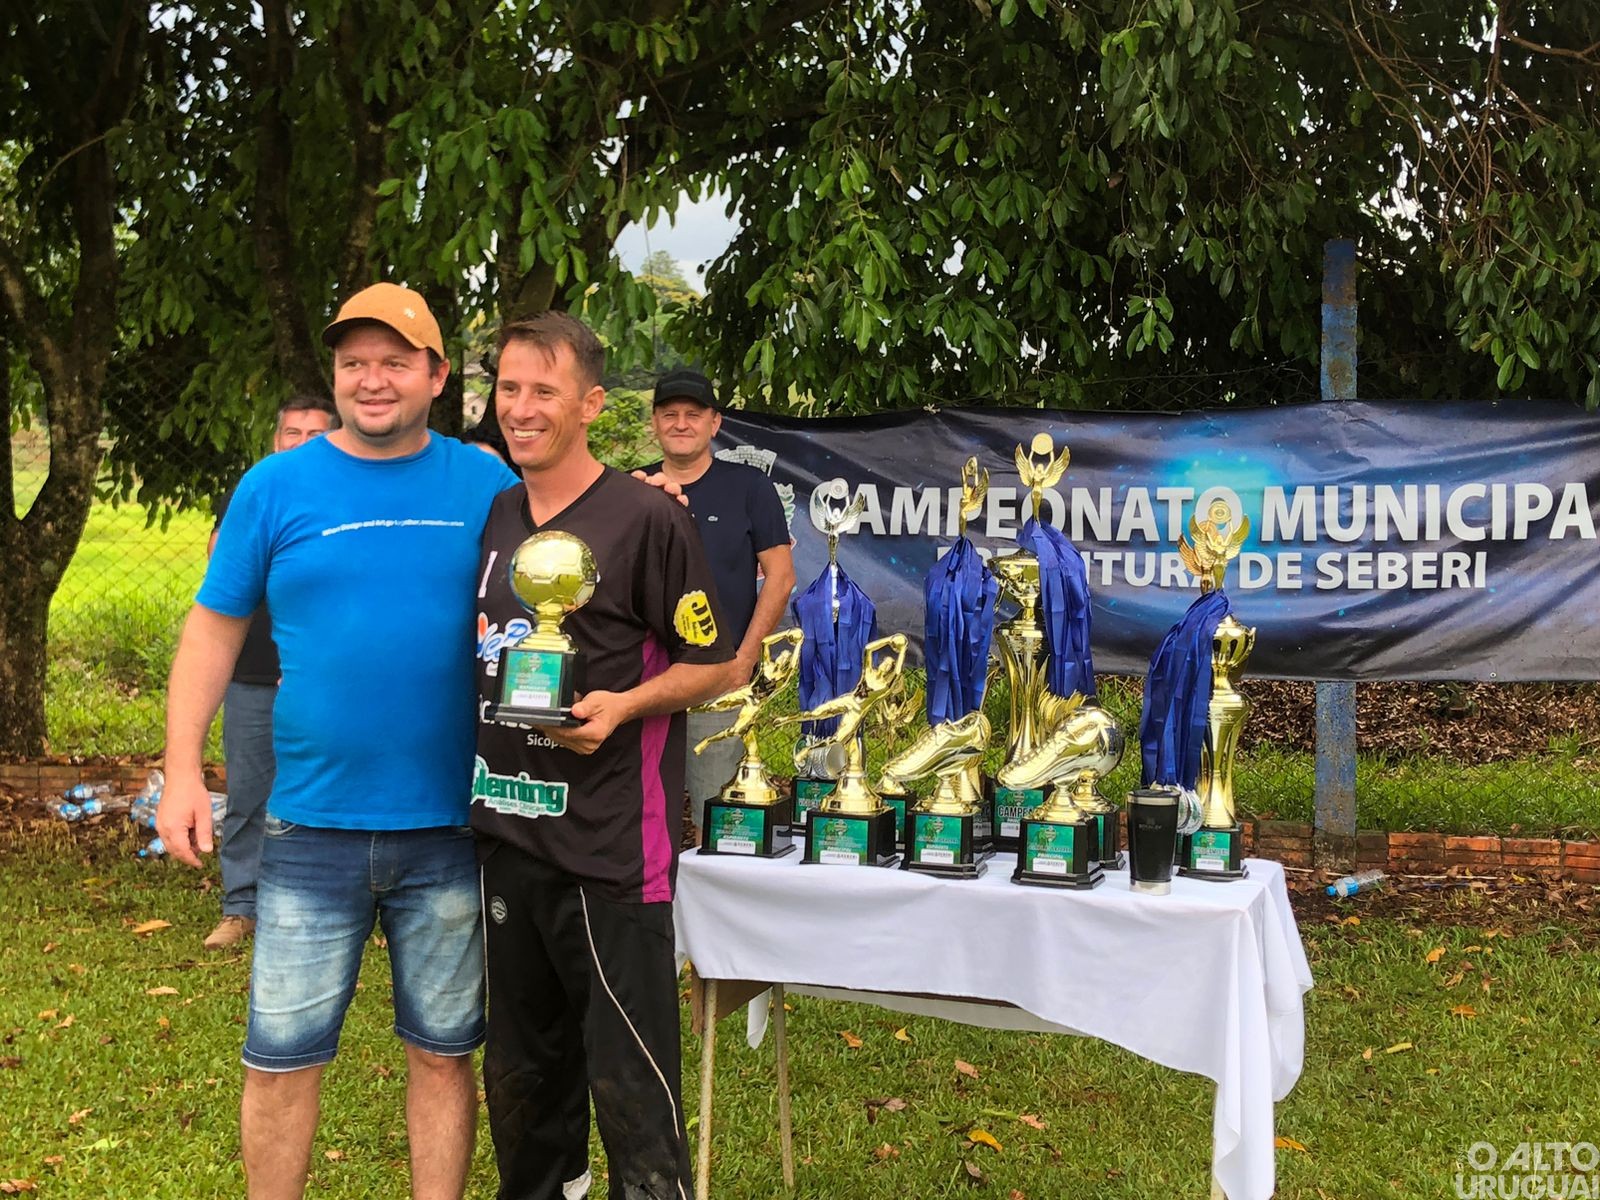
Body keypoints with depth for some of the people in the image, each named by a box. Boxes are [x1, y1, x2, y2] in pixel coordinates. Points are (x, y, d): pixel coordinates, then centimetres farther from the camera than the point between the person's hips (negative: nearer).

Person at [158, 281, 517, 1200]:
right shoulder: (278, 486, 1)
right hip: (313, 825, 0)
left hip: (451, 823, 1)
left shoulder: (487, 485, 2)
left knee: (444, 1050, 13)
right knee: (281, 1056, 7)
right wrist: (184, 770, -3)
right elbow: (214, 630, 5)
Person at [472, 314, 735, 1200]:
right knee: (521, 1067, 19)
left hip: (609, 850, -6)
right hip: (507, 833, 7)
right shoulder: (493, 516, 9)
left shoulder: (645, 519, -10)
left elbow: (713, 665, -5)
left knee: (629, 1081, 0)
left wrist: (621, 706, -20)